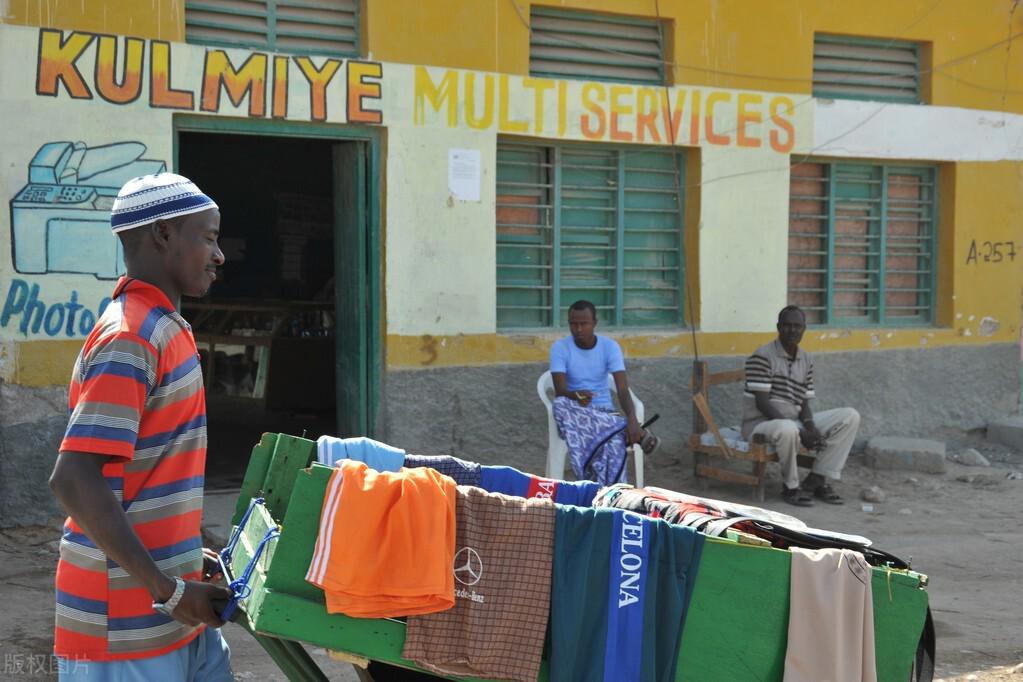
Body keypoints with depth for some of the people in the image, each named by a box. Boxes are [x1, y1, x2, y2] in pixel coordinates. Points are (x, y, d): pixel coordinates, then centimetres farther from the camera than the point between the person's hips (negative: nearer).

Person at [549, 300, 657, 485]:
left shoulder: (610, 346, -4)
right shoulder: (560, 348, -6)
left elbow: (623, 389, -15)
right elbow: (560, 391, -18)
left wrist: (632, 419, -35)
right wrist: (576, 396, -43)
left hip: (604, 413, 0)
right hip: (573, 414, 0)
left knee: (613, 442, -37)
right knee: (560, 405, -38)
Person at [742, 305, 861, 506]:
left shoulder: (806, 361, 10)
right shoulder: (762, 356, -13)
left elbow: (804, 404, 10)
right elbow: (762, 403, -18)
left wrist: (810, 427, -14)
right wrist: (800, 432, -23)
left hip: (794, 420, 8)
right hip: (760, 422, -7)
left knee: (850, 416, -3)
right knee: (787, 429, -42)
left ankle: (817, 479, -7)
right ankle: (791, 486, -15)